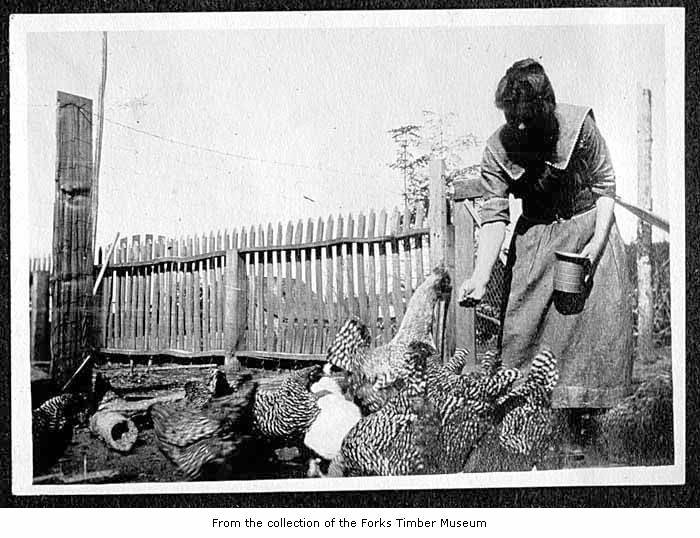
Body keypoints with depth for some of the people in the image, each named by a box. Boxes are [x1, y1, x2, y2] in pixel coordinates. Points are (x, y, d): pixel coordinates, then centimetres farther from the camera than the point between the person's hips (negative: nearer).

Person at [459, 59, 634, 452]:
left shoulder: (580, 125, -16)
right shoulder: (498, 148, -14)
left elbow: (605, 186, -5)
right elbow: (495, 215, -17)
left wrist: (596, 243, -17)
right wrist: (480, 278, -29)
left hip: (590, 230, -1)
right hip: (535, 239, 1)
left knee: (595, 323, -5)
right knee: (523, 326, -2)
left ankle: (580, 423, 10)